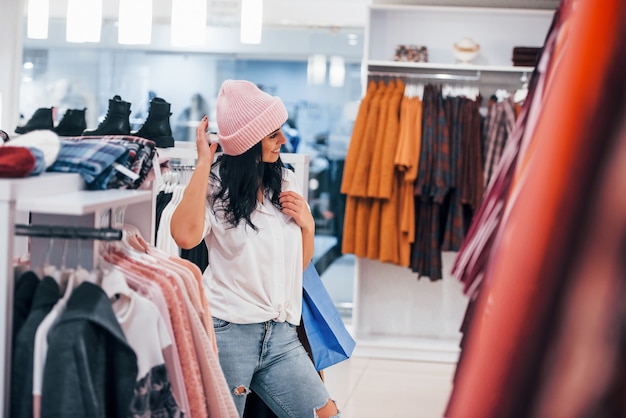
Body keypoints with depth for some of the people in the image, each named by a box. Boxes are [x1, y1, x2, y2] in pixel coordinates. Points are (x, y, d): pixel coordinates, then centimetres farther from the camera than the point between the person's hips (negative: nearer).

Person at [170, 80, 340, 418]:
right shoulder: (216, 184, -5)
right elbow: (185, 236, -28)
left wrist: (307, 224, -2)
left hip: (281, 333, 5)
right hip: (228, 330, -5)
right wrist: (203, 162, -19)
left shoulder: (285, 182, 11)